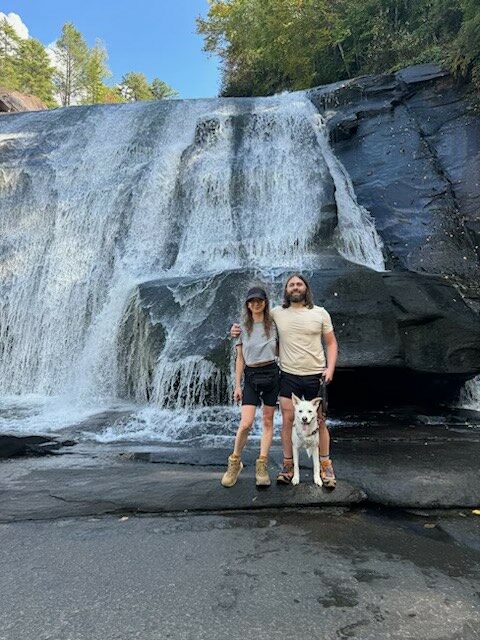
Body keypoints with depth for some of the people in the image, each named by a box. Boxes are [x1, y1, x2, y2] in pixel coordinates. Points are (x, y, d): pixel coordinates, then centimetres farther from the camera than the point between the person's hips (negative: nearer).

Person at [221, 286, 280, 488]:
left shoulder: (273, 325, 3)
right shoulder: (243, 327, 3)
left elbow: (279, 351, 11)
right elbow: (240, 358, 4)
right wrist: (237, 386, 1)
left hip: (271, 374, 1)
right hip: (251, 376, -1)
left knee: (268, 421, 4)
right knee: (246, 423, -8)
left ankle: (261, 466, 13)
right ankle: (234, 462, 13)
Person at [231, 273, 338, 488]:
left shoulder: (320, 313, 2)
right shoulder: (277, 313, 2)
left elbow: (331, 343, 6)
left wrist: (330, 368, -7)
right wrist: (238, 330, -4)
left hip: (315, 376, 0)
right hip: (288, 376, 1)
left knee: (319, 422, 8)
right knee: (287, 420, 2)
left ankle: (326, 466, 21)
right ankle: (288, 465, 16)